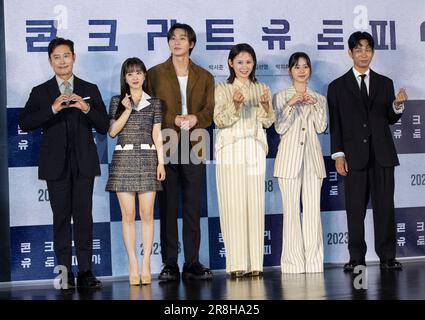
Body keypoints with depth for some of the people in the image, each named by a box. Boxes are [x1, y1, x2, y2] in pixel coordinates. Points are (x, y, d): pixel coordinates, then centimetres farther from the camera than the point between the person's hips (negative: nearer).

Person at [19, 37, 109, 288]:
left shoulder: (90, 90, 12)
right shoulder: (41, 92, 9)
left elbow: (104, 127, 7)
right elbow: (25, 123, -5)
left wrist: (87, 109, -11)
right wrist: (52, 109, -17)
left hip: (83, 162, 0)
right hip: (57, 164, 0)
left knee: (84, 216, -2)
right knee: (61, 217, 1)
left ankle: (85, 272, 0)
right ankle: (65, 272, 4)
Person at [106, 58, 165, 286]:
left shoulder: (154, 103, 11)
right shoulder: (117, 101, 10)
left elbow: (157, 135, 9)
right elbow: (112, 131, 2)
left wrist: (161, 162, 1)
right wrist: (127, 109, -8)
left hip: (148, 160, 0)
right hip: (124, 159, 0)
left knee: (147, 214, -3)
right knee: (128, 215, -3)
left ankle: (146, 266, 0)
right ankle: (133, 266, 0)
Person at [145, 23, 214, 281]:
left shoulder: (205, 77, 15)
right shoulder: (155, 74, 10)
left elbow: (210, 112, 7)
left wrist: (195, 118, -15)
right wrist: (173, 120, -14)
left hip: (194, 148, 2)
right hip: (165, 148, -2)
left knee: (193, 208, 2)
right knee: (167, 207, -2)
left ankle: (193, 263, 6)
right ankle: (170, 264, 1)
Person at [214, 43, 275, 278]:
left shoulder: (261, 89, 14)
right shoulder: (222, 89, 5)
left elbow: (267, 122, 7)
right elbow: (220, 121, -5)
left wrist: (266, 104, -12)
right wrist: (235, 104, -21)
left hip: (255, 151, 3)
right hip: (230, 151, -3)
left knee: (255, 205, 0)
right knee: (233, 205, -6)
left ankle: (254, 262, 3)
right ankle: (236, 264, -4)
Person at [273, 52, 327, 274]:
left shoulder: (319, 99, 15)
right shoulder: (281, 97, 7)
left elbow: (321, 127, 3)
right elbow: (280, 128, -3)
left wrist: (315, 104, -8)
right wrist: (291, 104, -13)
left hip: (312, 157, 2)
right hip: (290, 157, -2)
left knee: (313, 209, -1)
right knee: (291, 210, -4)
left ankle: (313, 261, 3)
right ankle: (293, 261, 0)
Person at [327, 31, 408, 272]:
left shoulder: (385, 83, 12)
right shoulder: (338, 86, 7)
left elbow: (391, 119, 11)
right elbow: (335, 123, 3)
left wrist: (397, 105, -11)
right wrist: (338, 155, -4)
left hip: (382, 154, 1)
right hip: (354, 156, -1)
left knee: (385, 206, 1)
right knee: (355, 208, 1)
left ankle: (387, 256, 7)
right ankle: (357, 258, 7)